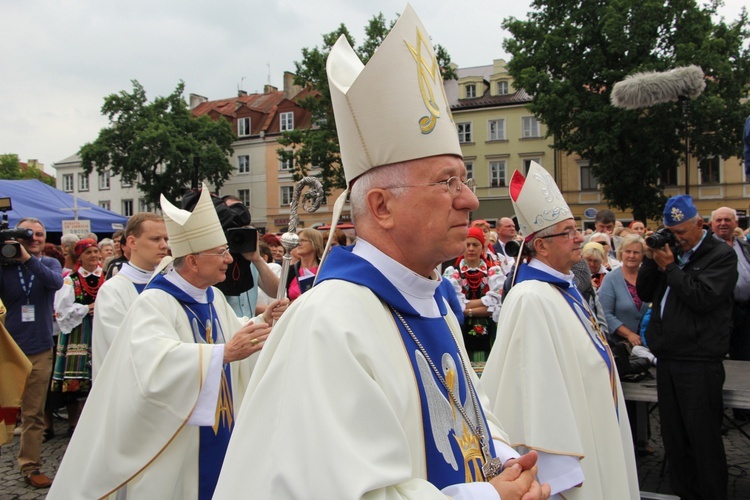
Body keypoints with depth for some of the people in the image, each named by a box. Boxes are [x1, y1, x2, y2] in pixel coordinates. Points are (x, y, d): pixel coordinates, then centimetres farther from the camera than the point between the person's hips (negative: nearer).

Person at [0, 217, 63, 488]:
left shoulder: (49, 263, 3)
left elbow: (56, 282, -18)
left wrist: (28, 259, -30)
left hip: (39, 350, 1)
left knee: (34, 414, 9)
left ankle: (30, 466, 21)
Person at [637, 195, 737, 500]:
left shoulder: (721, 255, -5)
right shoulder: (671, 250, 14)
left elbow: (703, 298, -18)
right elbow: (644, 293, 11)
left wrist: (669, 267, -14)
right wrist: (652, 260, -2)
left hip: (699, 362, -7)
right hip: (667, 358, 7)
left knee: (703, 438, 0)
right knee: (673, 435, 14)